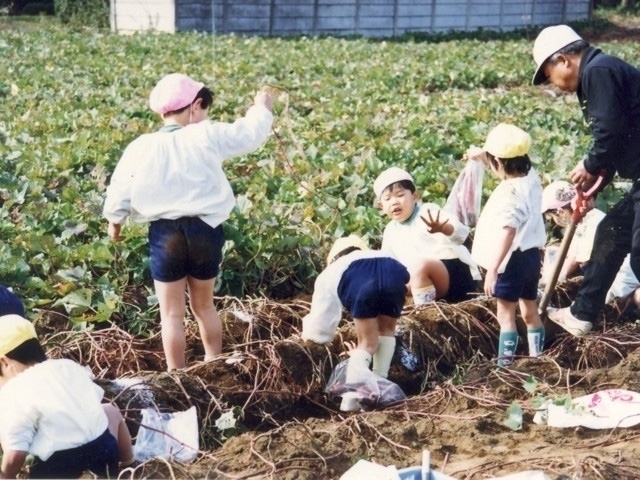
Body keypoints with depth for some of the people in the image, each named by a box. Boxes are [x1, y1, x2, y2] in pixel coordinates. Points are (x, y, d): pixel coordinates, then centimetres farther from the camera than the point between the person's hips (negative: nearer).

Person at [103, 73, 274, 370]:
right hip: (206, 229, 2)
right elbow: (251, 132, 4)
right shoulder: (207, 136, -7)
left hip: (165, 233, -1)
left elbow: (121, 190, 2)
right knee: (204, 305, 20)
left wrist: (114, 221, 22)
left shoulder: (142, 147, -5)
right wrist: (261, 108, 25)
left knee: (172, 313, 8)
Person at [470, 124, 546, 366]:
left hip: (513, 259, -9)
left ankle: (504, 364, 1)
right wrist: (484, 157, 20)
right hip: (531, 255, 9)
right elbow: (509, 169, 26)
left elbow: (508, 233, -32)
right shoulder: (531, 178, 1)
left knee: (505, 314, -1)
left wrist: (492, 269, -32)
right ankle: (537, 357, 28)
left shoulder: (509, 193, -25)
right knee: (530, 312, 19)